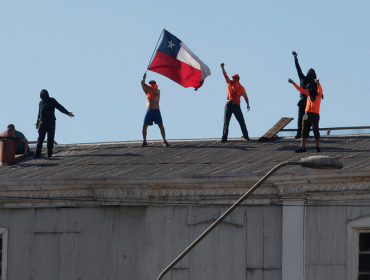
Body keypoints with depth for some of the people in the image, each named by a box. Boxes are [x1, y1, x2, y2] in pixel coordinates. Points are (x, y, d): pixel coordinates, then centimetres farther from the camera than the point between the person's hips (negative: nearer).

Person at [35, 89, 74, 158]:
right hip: (42, 122, 3)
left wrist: (67, 113, -12)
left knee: (50, 138, -4)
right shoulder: (41, 102, 17)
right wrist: (38, 123, 25)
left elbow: (60, 107, -1)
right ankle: (38, 153, -5)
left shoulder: (52, 101, 4)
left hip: (51, 122, -3)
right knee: (40, 138, -4)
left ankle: (49, 153, 1)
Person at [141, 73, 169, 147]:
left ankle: (164, 141, -8)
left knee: (161, 125, -11)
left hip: (156, 111, -2)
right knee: (144, 126, -7)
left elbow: (153, 90, -17)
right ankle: (144, 142, 3)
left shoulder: (157, 92, 3)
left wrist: (145, 85, -16)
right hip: (149, 111, 2)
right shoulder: (147, 92, 9)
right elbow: (143, 84, -5)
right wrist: (144, 78, -19)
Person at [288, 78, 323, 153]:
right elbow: (301, 89, 22)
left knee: (316, 131, -3)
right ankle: (302, 147, 7)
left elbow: (320, 89, -21)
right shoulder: (309, 94, 16)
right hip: (307, 115, 6)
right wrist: (293, 83, 23)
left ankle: (318, 147, 4)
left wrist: (318, 84, -41)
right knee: (304, 131, 5)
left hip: (315, 115, -6)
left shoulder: (318, 94, -1)